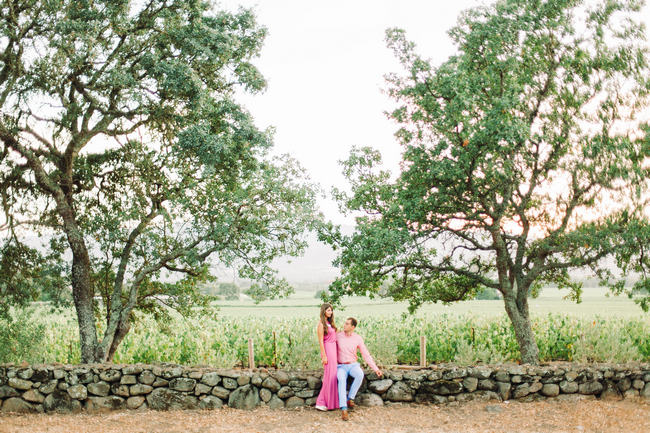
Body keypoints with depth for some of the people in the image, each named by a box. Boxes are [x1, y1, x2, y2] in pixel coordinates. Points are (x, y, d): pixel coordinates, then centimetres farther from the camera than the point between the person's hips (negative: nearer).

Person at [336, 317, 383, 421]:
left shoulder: (358, 338, -1)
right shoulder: (338, 336, -2)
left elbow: (366, 355, 1)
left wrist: (376, 369, -6)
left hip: (353, 365, 1)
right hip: (341, 367, -1)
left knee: (360, 374, -37)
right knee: (342, 380, -37)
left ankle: (350, 399, -21)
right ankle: (344, 409, -46)